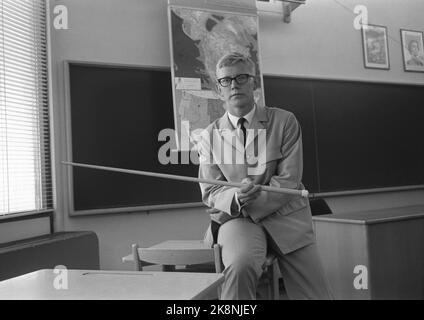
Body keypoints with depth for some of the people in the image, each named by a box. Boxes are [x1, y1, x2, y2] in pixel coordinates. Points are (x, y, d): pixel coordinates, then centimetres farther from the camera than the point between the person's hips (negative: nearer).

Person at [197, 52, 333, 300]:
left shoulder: (285, 121, 1)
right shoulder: (210, 136, 5)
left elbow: (289, 180, -5)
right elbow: (210, 192, 2)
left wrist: (250, 204, -17)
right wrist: (236, 198, -21)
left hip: (285, 215, 1)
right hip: (236, 219, 0)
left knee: (317, 294, -6)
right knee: (241, 263, -33)